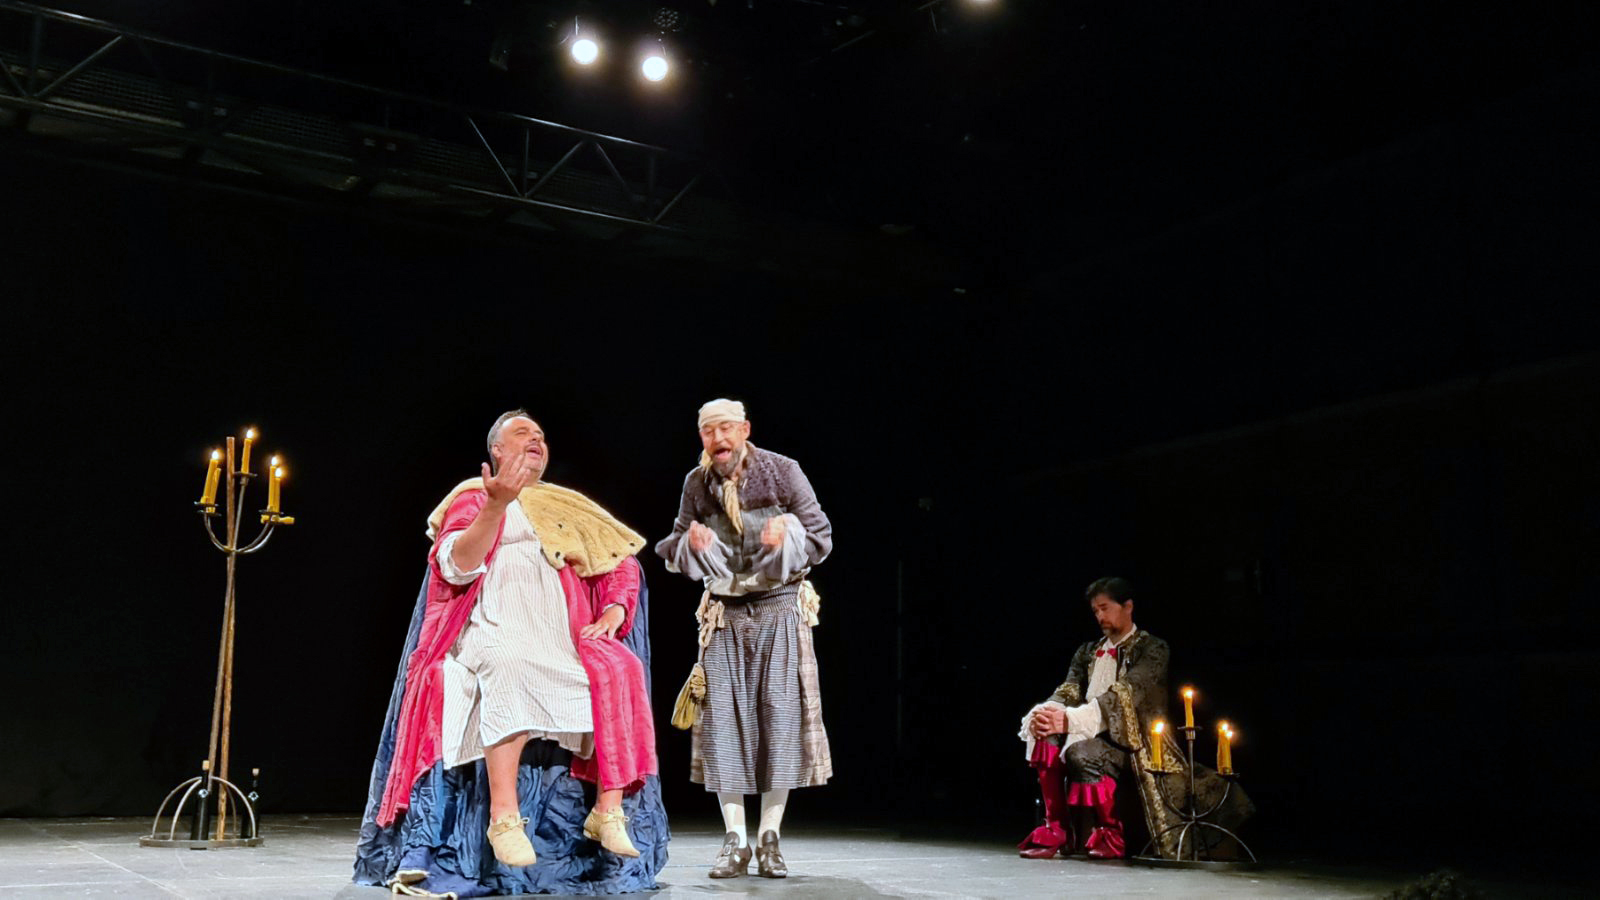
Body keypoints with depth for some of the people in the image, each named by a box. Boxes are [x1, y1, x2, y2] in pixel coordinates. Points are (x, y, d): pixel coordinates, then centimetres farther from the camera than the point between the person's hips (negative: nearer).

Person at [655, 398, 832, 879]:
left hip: (779, 609, -2)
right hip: (725, 613, 2)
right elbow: (674, 547, 12)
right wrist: (692, 543, -11)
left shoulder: (782, 472, -7)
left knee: (780, 714, -4)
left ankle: (769, 838, 5)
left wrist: (786, 538, -23)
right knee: (724, 717, -2)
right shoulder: (696, 483, 2)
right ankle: (735, 840, 5)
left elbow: (821, 536, -2)